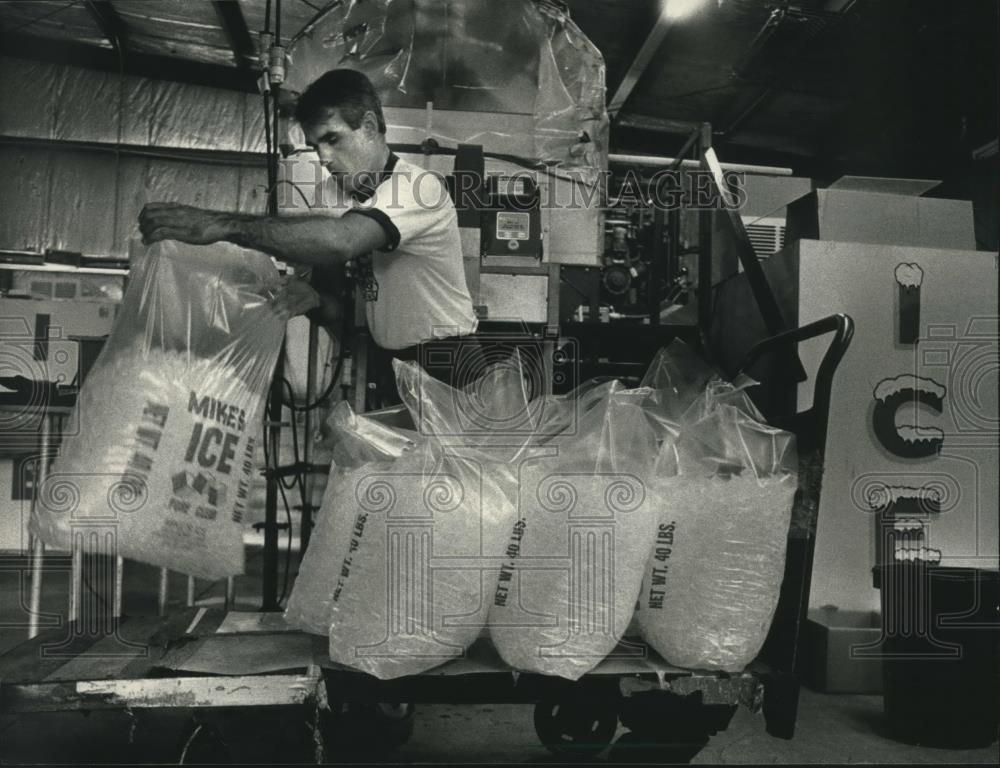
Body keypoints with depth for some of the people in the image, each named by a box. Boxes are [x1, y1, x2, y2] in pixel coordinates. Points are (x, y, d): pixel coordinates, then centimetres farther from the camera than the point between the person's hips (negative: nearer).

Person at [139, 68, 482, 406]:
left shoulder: (418, 187, -19)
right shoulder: (344, 199, 5)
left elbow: (339, 241, -38)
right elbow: (334, 310, 4)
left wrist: (221, 224, -39)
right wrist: (311, 298, -19)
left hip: (443, 367, -6)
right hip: (387, 362, 6)